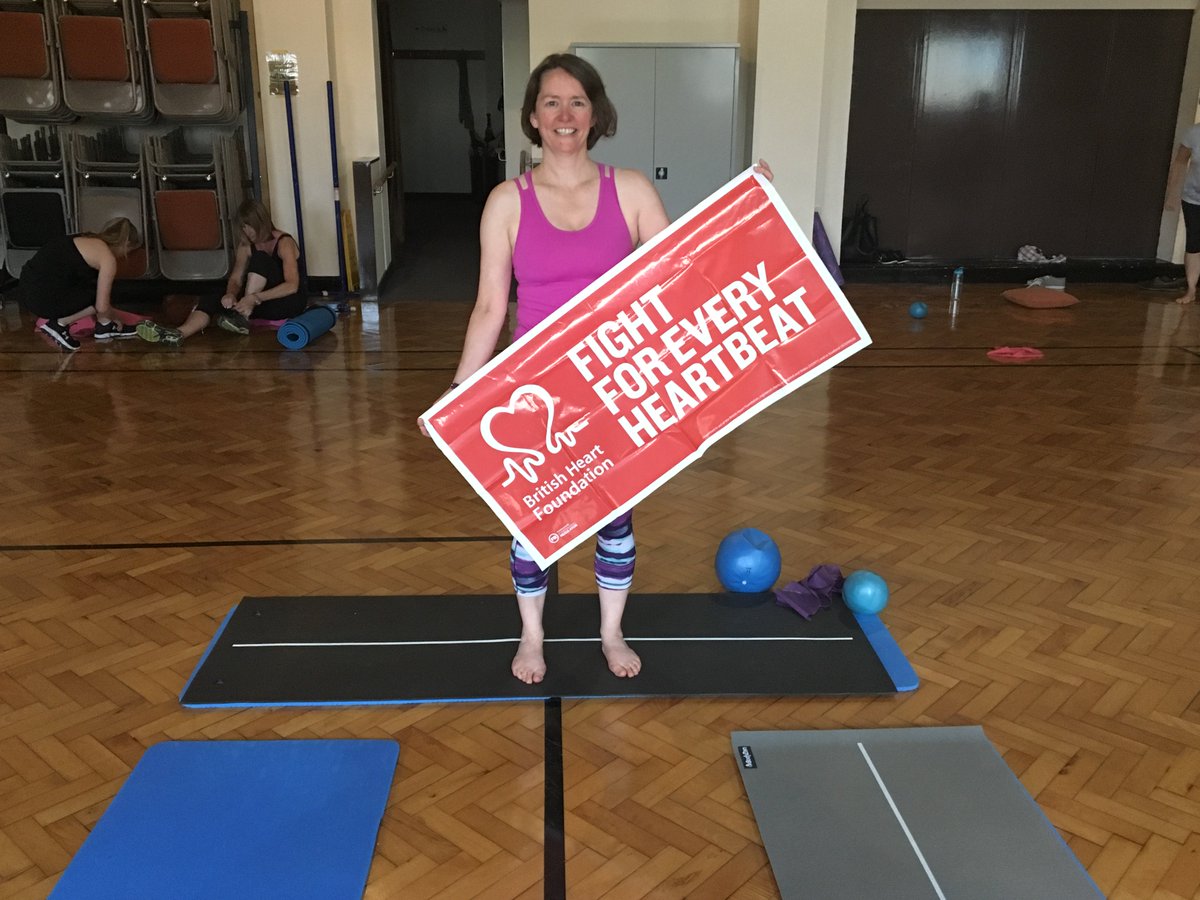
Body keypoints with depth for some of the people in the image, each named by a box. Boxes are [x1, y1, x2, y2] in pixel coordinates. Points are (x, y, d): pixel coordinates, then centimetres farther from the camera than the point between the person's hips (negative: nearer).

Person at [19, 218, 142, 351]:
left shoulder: (88, 240, 18)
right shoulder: (108, 258, -9)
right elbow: (101, 306, -8)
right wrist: (112, 319, 15)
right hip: (44, 299, -9)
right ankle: (60, 324, 3)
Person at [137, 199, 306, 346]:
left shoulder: (284, 242, -14)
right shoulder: (246, 245, 7)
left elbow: (292, 286, -26)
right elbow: (235, 279, 1)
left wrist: (255, 297, -37)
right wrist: (231, 294, -24)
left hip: (288, 302, -6)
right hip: (261, 303, 6)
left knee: (260, 258, -28)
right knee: (211, 300, -18)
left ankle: (243, 318, -33)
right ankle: (178, 334, -44)